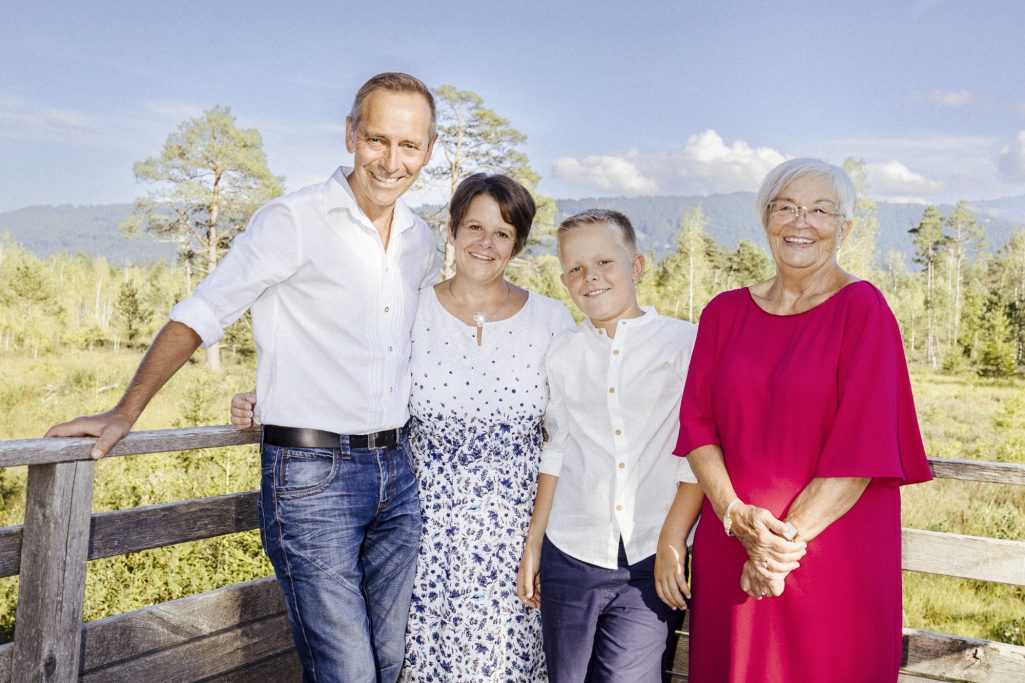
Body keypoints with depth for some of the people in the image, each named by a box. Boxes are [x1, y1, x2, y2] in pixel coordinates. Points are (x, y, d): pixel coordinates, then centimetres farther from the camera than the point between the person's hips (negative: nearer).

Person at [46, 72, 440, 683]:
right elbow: (199, 316, -7)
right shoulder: (293, 221, -9)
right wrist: (126, 412, -13)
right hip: (311, 474, -6)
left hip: (396, 471, 6)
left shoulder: (422, 242, 10)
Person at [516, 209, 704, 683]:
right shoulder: (563, 353, 9)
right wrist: (533, 544, 14)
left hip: (650, 560, -3)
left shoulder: (683, 343, -1)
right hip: (569, 555, 3)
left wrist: (672, 542, -8)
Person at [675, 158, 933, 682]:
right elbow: (696, 422, 0)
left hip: (835, 557, -3)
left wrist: (786, 539, -15)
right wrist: (737, 516, -14)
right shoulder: (725, 312, 6)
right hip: (729, 557, 3)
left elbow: (862, 443, -13)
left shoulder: (863, 309, -6)